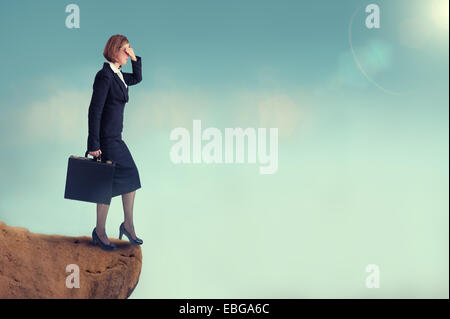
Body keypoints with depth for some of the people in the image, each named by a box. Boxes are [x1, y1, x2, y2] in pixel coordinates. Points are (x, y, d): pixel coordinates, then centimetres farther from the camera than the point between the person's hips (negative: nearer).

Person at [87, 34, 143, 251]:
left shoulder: (118, 75, 10)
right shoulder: (104, 76, -16)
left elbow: (137, 79, 32)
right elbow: (94, 111, -19)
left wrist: (135, 58, 13)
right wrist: (93, 145, -21)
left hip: (116, 138, 9)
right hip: (105, 139, -9)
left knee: (130, 178, 12)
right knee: (109, 184, -1)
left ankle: (128, 225, 25)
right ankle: (99, 232, 14)